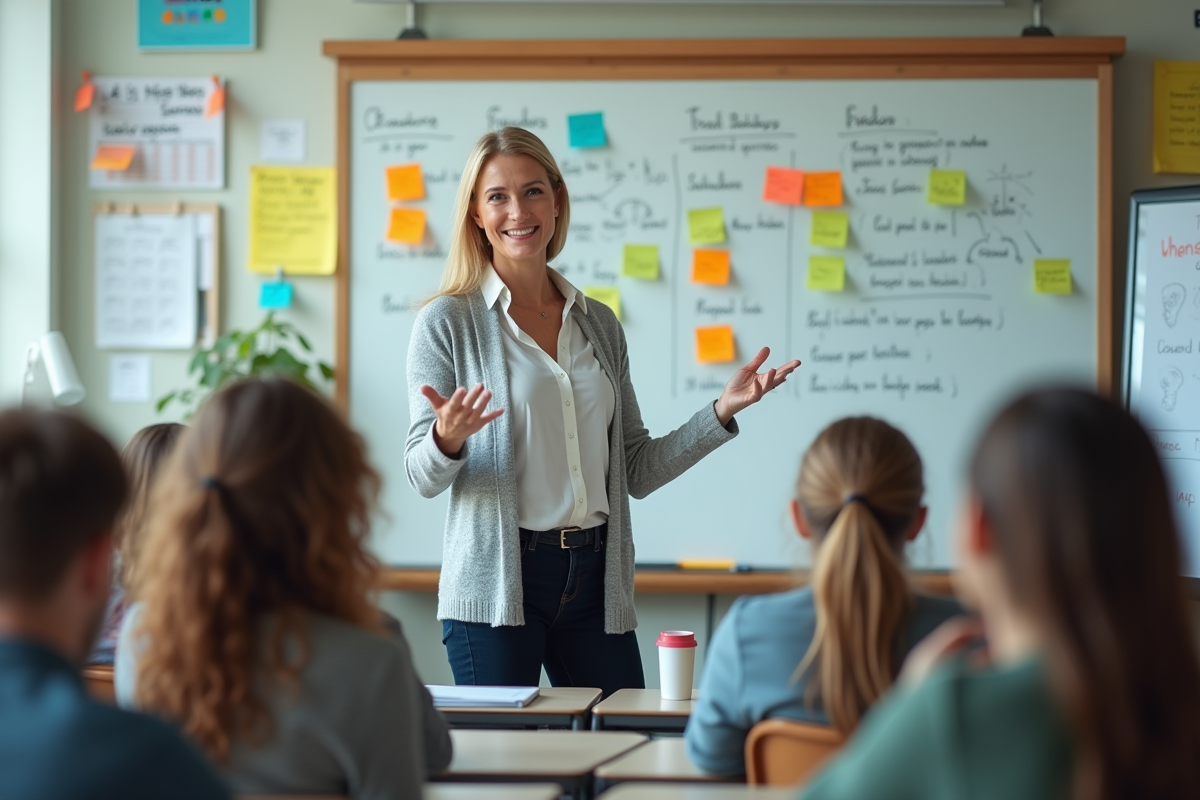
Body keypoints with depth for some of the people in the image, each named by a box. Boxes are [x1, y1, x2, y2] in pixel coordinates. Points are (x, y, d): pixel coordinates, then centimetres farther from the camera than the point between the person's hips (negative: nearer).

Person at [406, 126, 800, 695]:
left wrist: (722, 411, 4)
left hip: (595, 582, 4)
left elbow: (636, 471, 13)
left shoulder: (599, 324, 12)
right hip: (494, 587, -4)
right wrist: (448, 439, -26)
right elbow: (422, 477, -4)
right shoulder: (447, 323, -1)